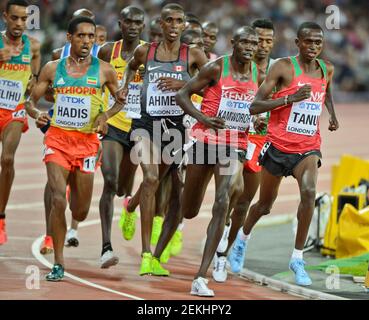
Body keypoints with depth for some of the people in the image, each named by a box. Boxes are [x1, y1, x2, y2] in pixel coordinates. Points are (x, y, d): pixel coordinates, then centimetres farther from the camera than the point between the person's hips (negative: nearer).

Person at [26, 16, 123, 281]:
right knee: (58, 201, -16)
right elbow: (32, 102, 9)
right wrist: (36, 113, -14)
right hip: (58, 139, 0)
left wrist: (105, 115, -6)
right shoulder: (53, 68, 5)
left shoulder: (104, 70, 3)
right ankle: (58, 264, -8)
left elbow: (121, 100, 14)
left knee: (81, 212, 5)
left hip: (88, 142, 1)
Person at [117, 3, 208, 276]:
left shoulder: (193, 55, -1)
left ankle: (131, 206, 55)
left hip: (174, 125, 1)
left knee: (157, 182, 17)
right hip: (146, 122, -1)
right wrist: (125, 86, 11)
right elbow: (132, 66, 27)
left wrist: (182, 84, -18)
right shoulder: (145, 51, 4)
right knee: (151, 178, -20)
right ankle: (147, 254, -22)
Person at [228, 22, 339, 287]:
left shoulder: (327, 70, 5)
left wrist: (332, 115, 13)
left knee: (309, 192, -26)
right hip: (279, 145, -2)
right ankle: (243, 238, 47)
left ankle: (298, 259, -17)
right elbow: (255, 106, -16)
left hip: (308, 148, 2)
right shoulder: (284, 67, -11)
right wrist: (291, 98, -26)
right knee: (265, 204, 14)